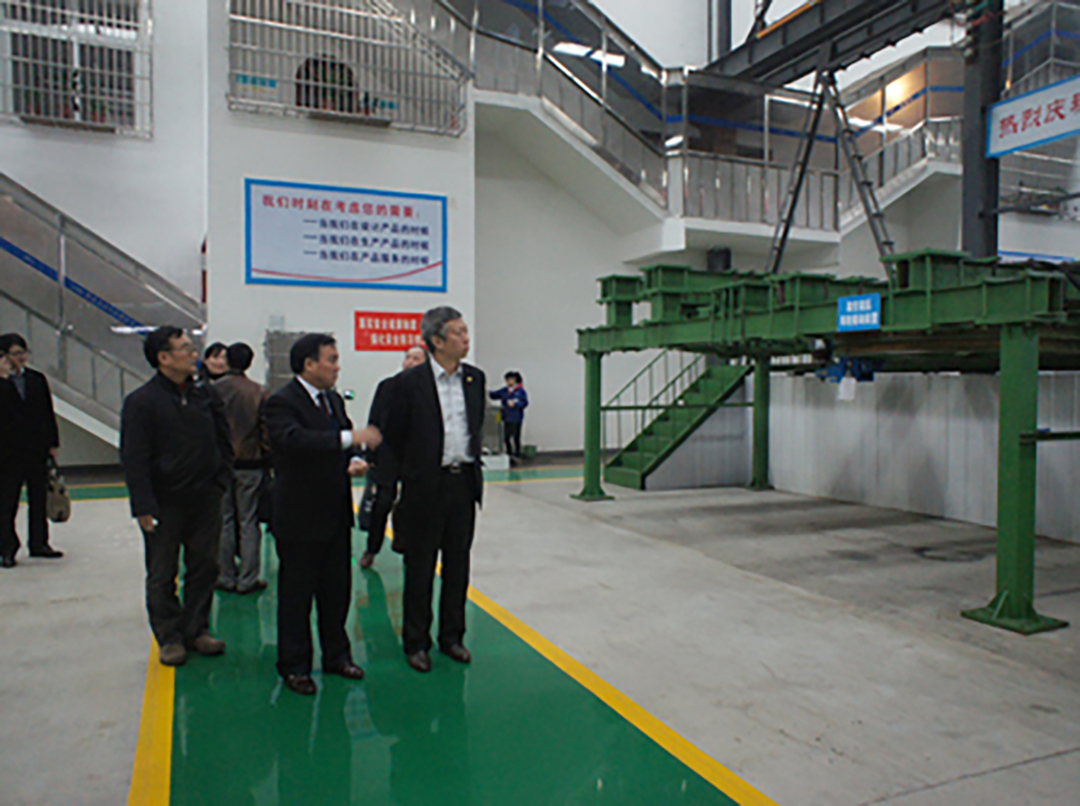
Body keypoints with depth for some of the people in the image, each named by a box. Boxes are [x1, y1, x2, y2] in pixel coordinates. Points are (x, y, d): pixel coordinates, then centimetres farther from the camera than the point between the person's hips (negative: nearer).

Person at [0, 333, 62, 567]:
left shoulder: (37, 379, 6)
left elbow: (49, 413, 10)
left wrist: (53, 443, 6)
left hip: (38, 449, 4)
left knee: (39, 497, 12)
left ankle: (39, 543, 23)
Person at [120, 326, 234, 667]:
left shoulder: (206, 395, 5)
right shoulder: (141, 401, -10)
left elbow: (223, 443, 14)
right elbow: (133, 458, -11)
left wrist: (220, 482, 3)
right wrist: (144, 506, -16)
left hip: (205, 499, 4)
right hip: (164, 503, -4)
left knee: (204, 567, 11)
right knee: (162, 575, 8)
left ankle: (197, 629, 26)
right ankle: (169, 637, 22)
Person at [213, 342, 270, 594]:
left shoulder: (214, 389, -6)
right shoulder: (259, 392, -6)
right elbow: (266, 432, -4)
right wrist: (267, 459, 7)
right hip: (251, 464, 0)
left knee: (224, 521, 9)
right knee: (249, 522, 6)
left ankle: (226, 578, 16)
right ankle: (248, 580, 10)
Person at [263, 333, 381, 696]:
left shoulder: (334, 400, 11)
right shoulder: (282, 402, -14)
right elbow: (294, 440, -32)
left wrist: (355, 459, -5)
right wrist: (349, 438, -36)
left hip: (337, 515, 7)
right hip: (300, 519, -7)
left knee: (337, 590, 16)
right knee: (296, 595, 6)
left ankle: (336, 656, 32)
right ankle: (294, 666, 21)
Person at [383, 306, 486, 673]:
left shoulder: (475, 378, 5)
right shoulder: (410, 382, -10)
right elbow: (393, 435, -1)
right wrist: (417, 466, 7)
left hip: (464, 482, 4)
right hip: (426, 486, -4)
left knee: (457, 566, 13)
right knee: (420, 569, 7)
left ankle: (452, 637, 28)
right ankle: (416, 643, 21)